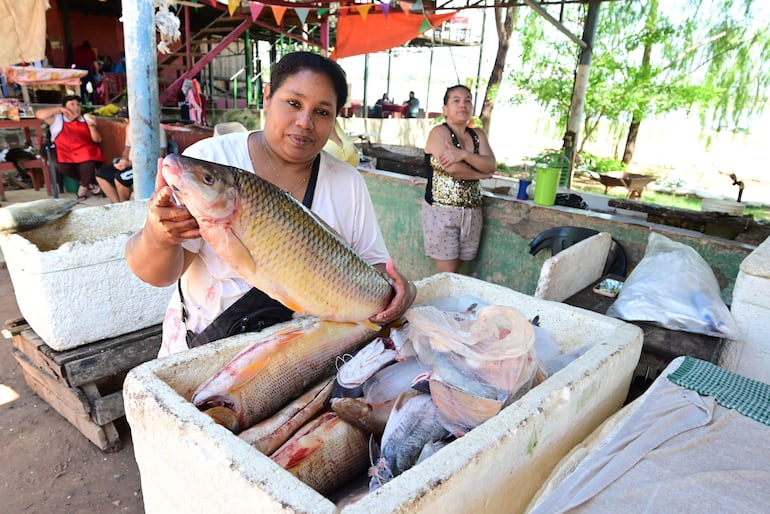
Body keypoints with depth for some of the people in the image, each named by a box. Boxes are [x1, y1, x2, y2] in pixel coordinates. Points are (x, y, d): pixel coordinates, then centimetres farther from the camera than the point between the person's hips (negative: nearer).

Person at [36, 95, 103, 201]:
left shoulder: (86, 119, 16)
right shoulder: (56, 119, 12)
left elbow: (97, 139, 8)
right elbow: (39, 114, -5)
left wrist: (91, 125, -8)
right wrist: (59, 109, -4)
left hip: (85, 151, 0)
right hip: (65, 153, 0)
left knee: (88, 163, -33)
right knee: (61, 165, -31)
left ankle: (84, 186, -2)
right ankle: (89, 183, -5)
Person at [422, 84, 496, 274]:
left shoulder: (478, 135, 12)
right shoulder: (439, 132, -6)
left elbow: (491, 166, -3)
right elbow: (452, 168, -20)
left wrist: (464, 154, -20)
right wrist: (480, 173, -3)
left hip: (472, 213, 6)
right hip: (442, 211, -5)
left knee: (456, 272, 10)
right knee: (447, 274, -3)